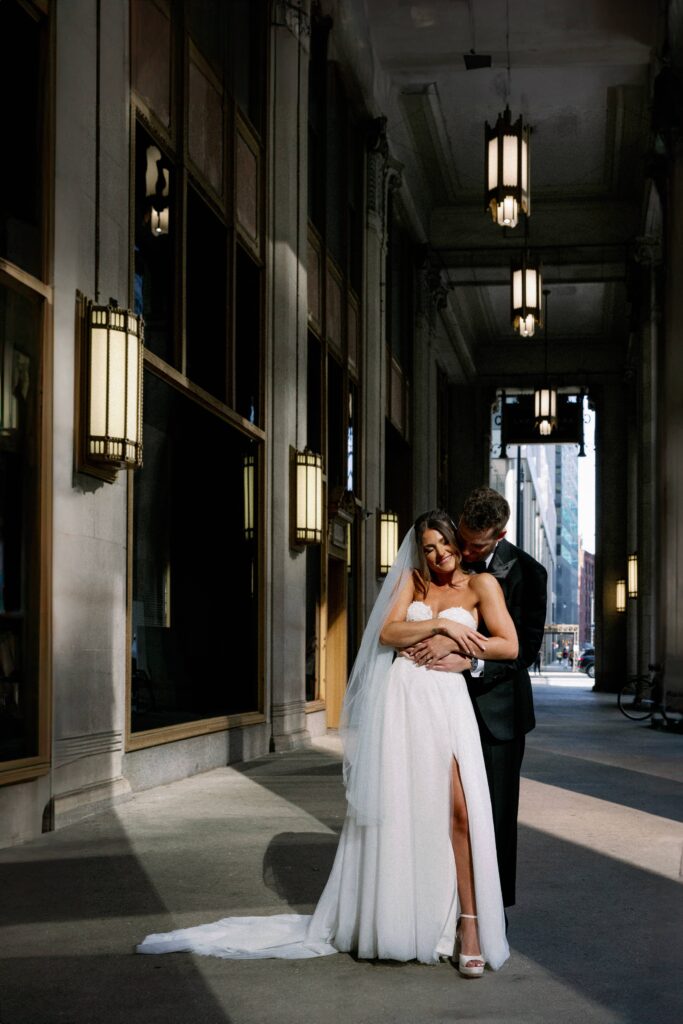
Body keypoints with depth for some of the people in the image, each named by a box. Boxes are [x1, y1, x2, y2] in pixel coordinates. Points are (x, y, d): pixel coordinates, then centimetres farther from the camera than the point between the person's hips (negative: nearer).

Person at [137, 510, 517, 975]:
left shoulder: (481, 584, 9)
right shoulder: (412, 579, 16)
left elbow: (509, 646, 1)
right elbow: (387, 633, 2)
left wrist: (457, 648, -5)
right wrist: (441, 626, -7)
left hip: (447, 701, -2)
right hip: (400, 701, 2)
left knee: (460, 809, -16)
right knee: (395, 810, 5)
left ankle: (469, 928, -13)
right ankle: (386, 922, 14)